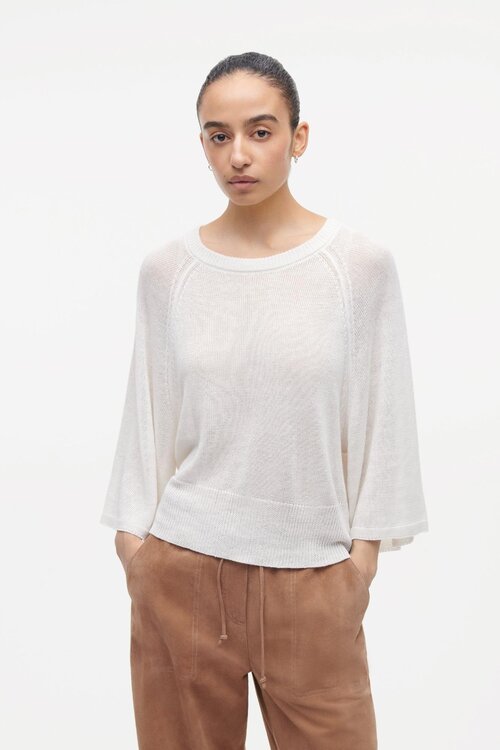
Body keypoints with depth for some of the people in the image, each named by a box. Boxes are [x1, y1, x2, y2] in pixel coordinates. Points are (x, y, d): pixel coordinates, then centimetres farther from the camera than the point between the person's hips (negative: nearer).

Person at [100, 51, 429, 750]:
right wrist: (133, 537, 4)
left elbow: (382, 417, -1)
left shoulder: (361, 264, -6)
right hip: (182, 565, 2)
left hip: (313, 572, -1)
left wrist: (364, 552, 0)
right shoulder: (166, 269, -1)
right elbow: (147, 413, 4)